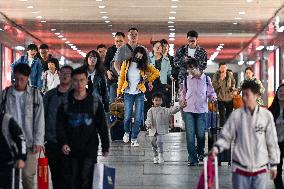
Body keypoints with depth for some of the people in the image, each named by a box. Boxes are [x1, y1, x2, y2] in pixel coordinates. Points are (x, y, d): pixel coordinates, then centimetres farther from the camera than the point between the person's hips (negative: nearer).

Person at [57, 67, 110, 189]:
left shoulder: (95, 102, 4)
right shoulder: (65, 102, 5)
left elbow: (102, 126, 7)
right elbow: (60, 125, 2)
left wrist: (105, 147, 6)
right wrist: (63, 143, -11)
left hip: (89, 149, -1)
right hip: (70, 150, 1)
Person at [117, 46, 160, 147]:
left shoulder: (144, 65, 3)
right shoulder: (126, 63, 2)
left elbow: (156, 73, 8)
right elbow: (121, 78, 5)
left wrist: (148, 79, 2)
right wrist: (119, 91, 3)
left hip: (139, 93, 1)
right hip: (128, 93, -1)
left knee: (138, 118, -4)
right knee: (127, 117, -4)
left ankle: (134, 138, 6)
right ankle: (127, 132, 26)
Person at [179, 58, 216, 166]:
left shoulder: (206, 79, 2)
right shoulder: (187, 79, 7)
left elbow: (211, 92, 10)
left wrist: (213, 97, -11)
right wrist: (182, 100, 1)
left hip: (202, 110, -1)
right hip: (188, 110, 1)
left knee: (201, 134, 1)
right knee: (190, 135, -4)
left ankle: (200, 152, 29)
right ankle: (192, 158, 2)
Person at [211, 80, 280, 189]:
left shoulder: (266, 115, -3)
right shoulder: (236, 115, -4)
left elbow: (272, 142, 3)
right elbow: (226, 137, -1)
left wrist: (274, 165, 7)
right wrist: (216, 148, -19)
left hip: (260, 168, 1)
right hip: (240, 167, 0)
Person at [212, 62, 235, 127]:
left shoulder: (229, 75, 1)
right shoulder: (216, 76, -9)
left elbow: (233, 82, 19)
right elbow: (214, 86, -20)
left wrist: (232, 87, -1)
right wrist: (221, 78, -25)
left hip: (229, 98, 4)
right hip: (221, 99, -4)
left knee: (229, 115, 13)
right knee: (222, 116, -2)